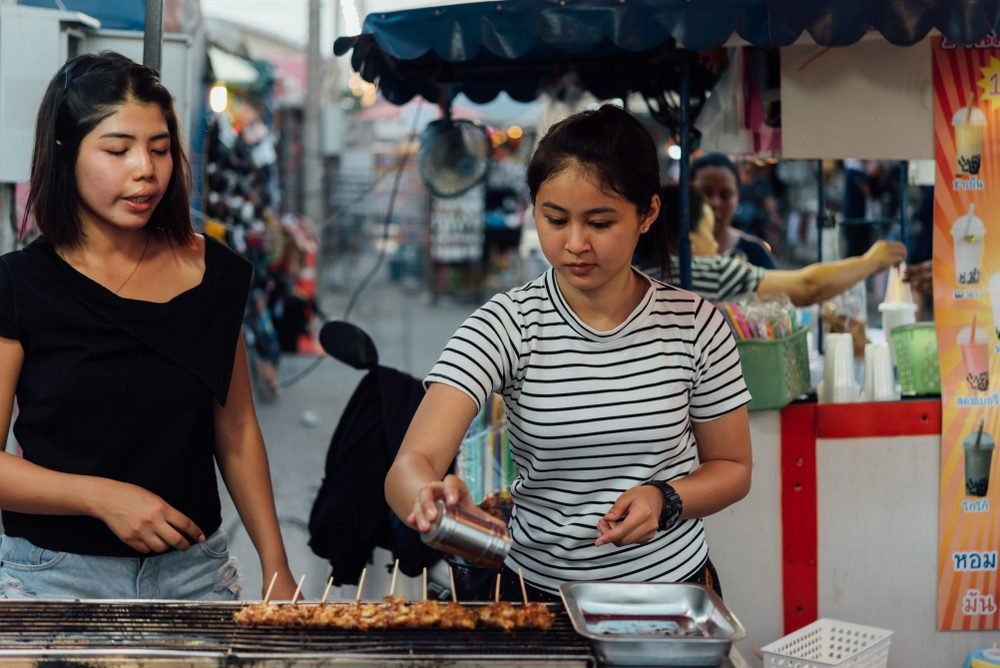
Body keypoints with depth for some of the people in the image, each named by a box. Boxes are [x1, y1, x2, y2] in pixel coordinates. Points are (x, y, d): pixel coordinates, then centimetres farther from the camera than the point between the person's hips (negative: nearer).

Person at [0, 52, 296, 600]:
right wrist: (103, 497, -21)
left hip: (194, 567, 3)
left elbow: (236, 431, 7)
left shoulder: (214, 273, 1)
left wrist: (276, 567, 2)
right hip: (56, 573, -2)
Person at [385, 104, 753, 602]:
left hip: (673, 583, 0)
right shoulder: (506, 326, -9)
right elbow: (410, 466, -19)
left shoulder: (694, 324, -3)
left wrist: (665, 500, -12)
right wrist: (432, 502, -42)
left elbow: (731, 468, 9)